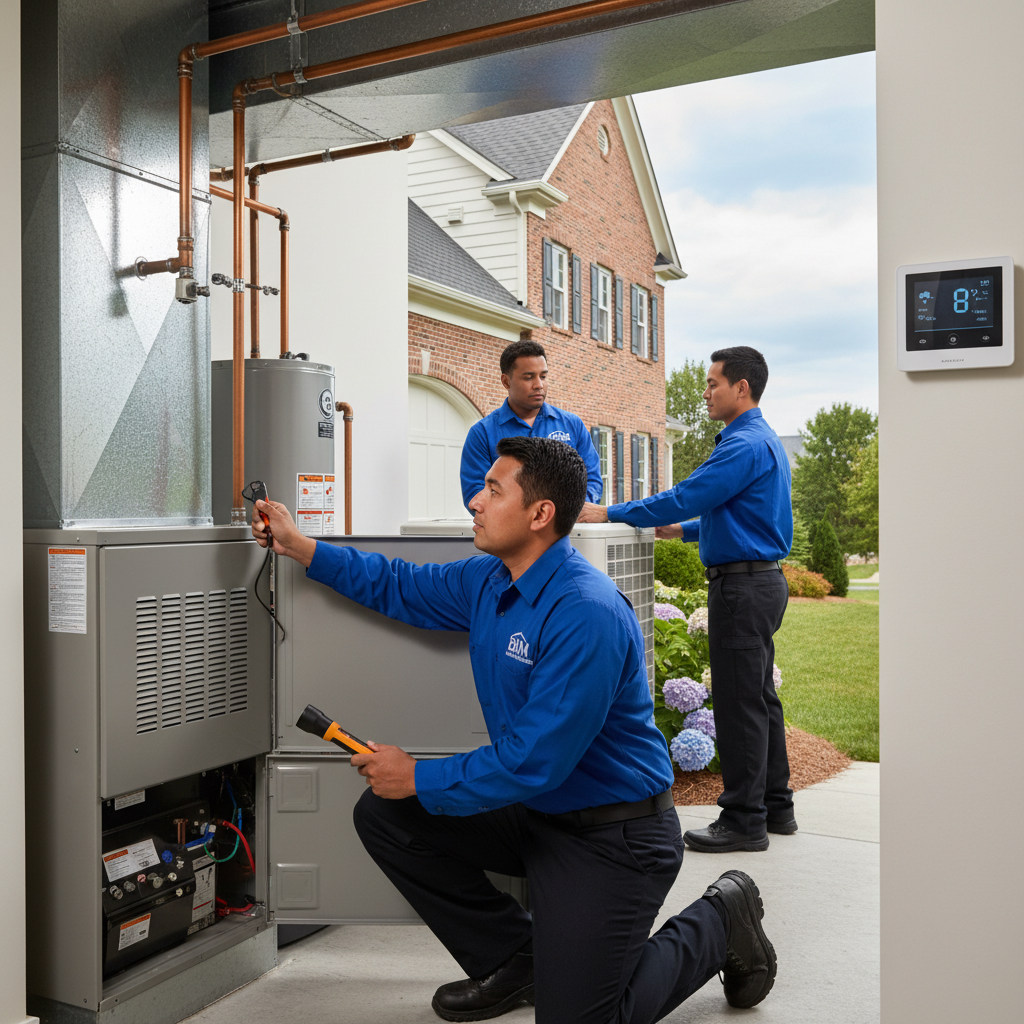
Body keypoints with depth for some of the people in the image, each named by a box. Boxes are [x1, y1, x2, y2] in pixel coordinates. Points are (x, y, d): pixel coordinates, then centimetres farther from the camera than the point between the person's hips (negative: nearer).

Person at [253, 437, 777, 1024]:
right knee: (384, 814, 1)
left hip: (612, 836, -8)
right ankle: (514, 962, 16)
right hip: (533, 810, 8)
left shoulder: (585, 613, -28)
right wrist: (299, 545, 11)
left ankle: (719, 920, 16)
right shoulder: (490, 580, 0)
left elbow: (534, 762, -28)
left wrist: (419, 778, -17)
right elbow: (400, 587, 16)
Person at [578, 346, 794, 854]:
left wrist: (610, 514, -14)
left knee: (740, 702, -4)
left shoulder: (745, 445, -16)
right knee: (760, 698, 15)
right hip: (761, 581, 11)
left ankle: (744, 821, 4)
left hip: (742, 586, -11)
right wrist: (684, 529, 21)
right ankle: (774, 806, 25)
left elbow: (684, 498, -21)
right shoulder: (764, 441, 18)